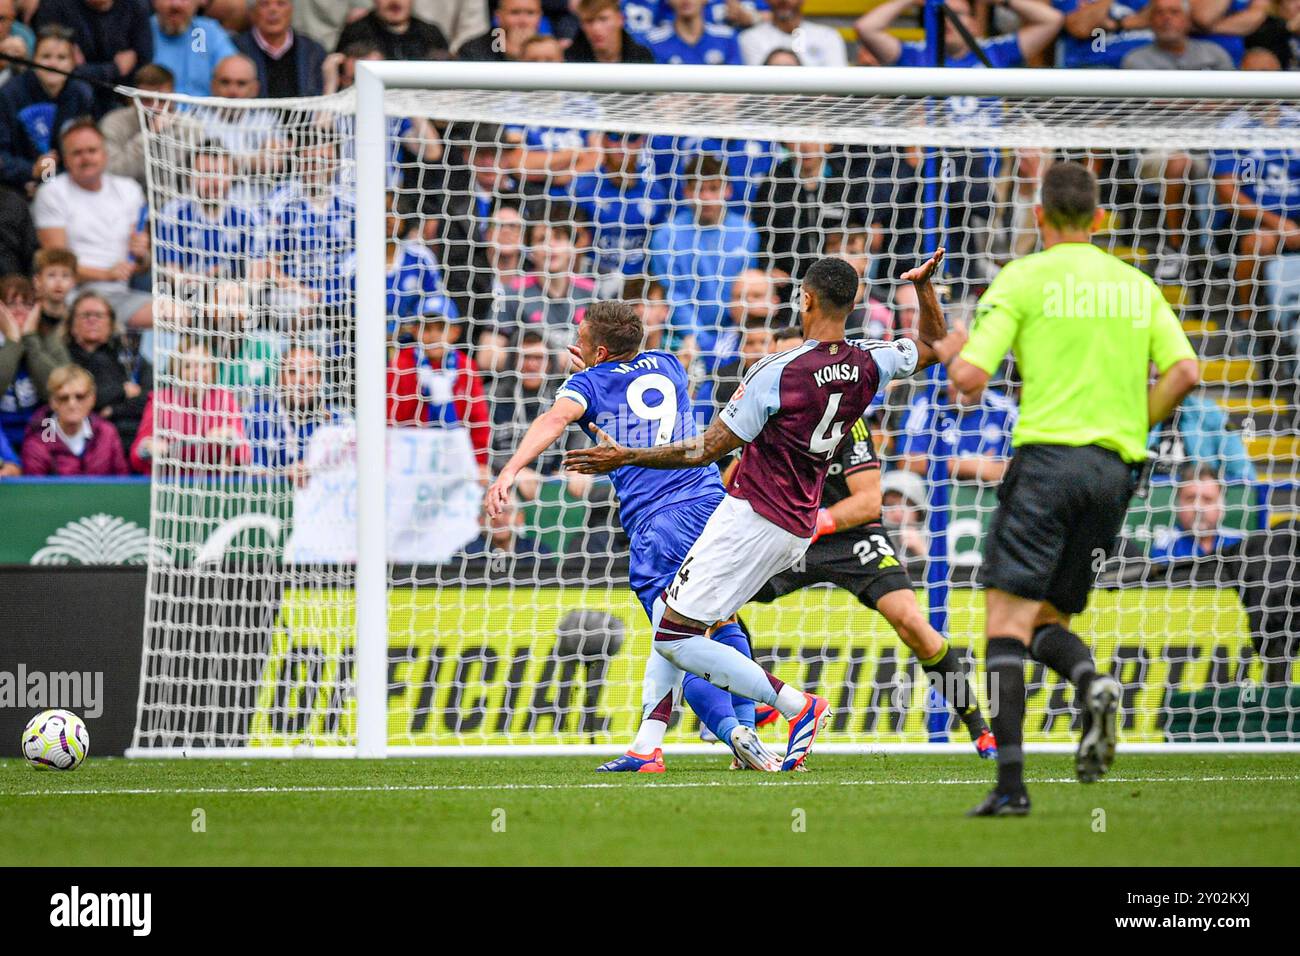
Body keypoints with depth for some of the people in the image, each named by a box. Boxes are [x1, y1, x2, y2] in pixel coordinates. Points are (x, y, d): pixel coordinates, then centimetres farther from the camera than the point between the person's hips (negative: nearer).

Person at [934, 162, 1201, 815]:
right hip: (1116, 468, 5)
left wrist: (948, 348, 16)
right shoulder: (1137, 286, 15)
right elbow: (1183, 371, 4)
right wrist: (1131, 429, 15)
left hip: (1048, 452, -5)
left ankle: (1011, 781, -20)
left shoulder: (1023, 279, 0)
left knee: (1007, 618, -7)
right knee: (1046, 620, 15)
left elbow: (970, 378, -6)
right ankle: (1092, 682, -20)